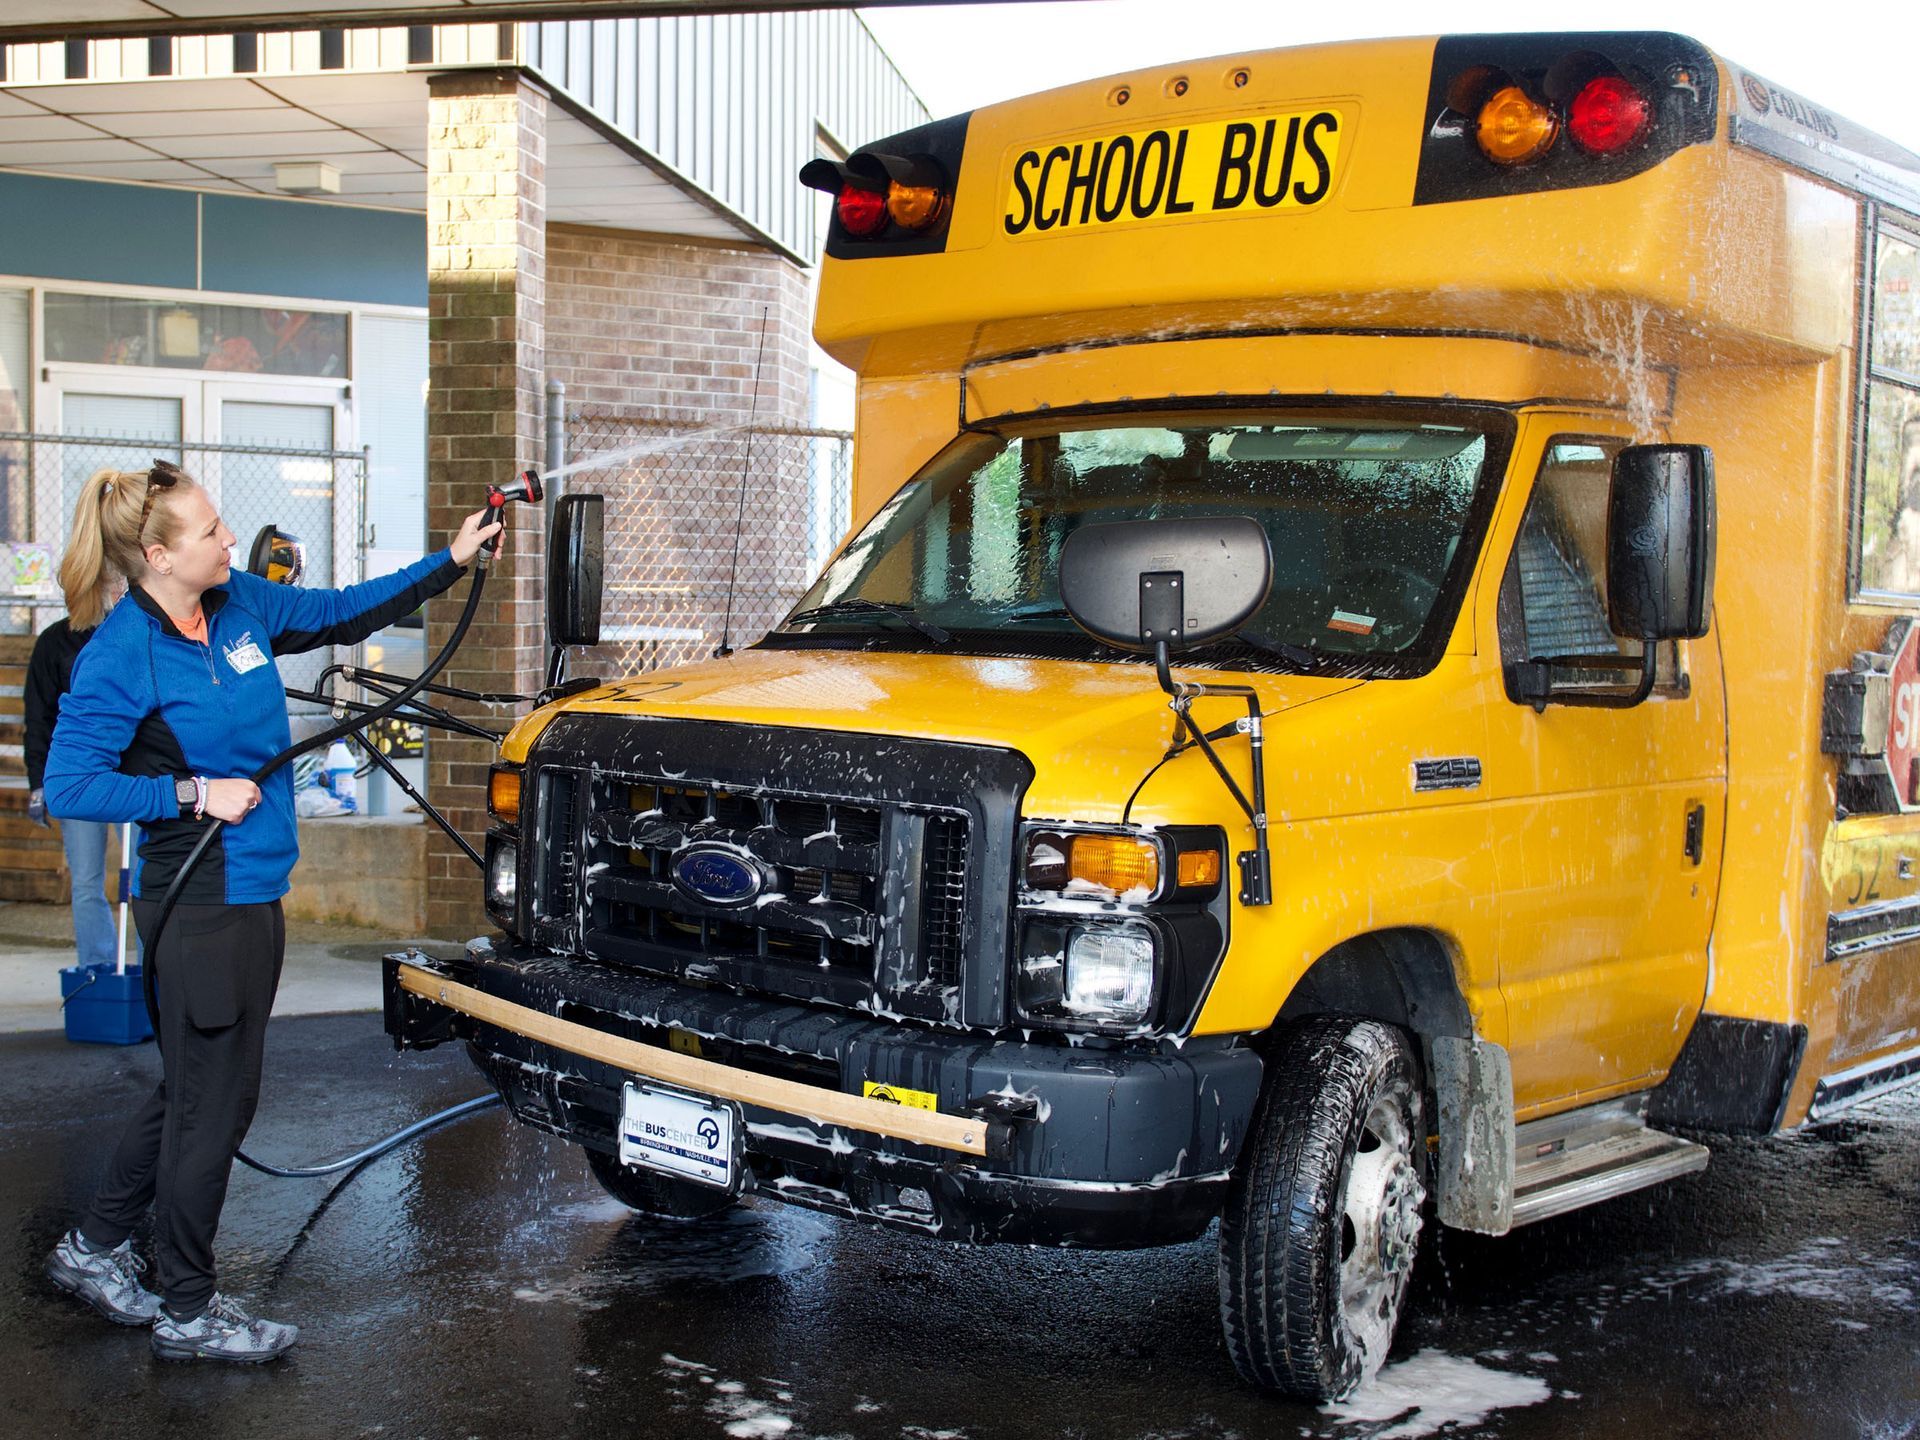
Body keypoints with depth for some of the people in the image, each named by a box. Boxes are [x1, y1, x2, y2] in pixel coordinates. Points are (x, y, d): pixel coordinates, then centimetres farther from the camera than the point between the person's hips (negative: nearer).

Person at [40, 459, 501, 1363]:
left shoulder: (241, 604, 6)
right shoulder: (120, 658, -15)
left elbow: (344, 613, 19)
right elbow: (69, 787, -15)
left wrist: (450, 562, 16)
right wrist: (195, 793, -18)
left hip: (251, 891, 8)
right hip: (197, 905, -8)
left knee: (193, 1091, 19)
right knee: (213, 1103, 1)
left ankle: (94, 1249, 35)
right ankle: (187, 1312, 15)